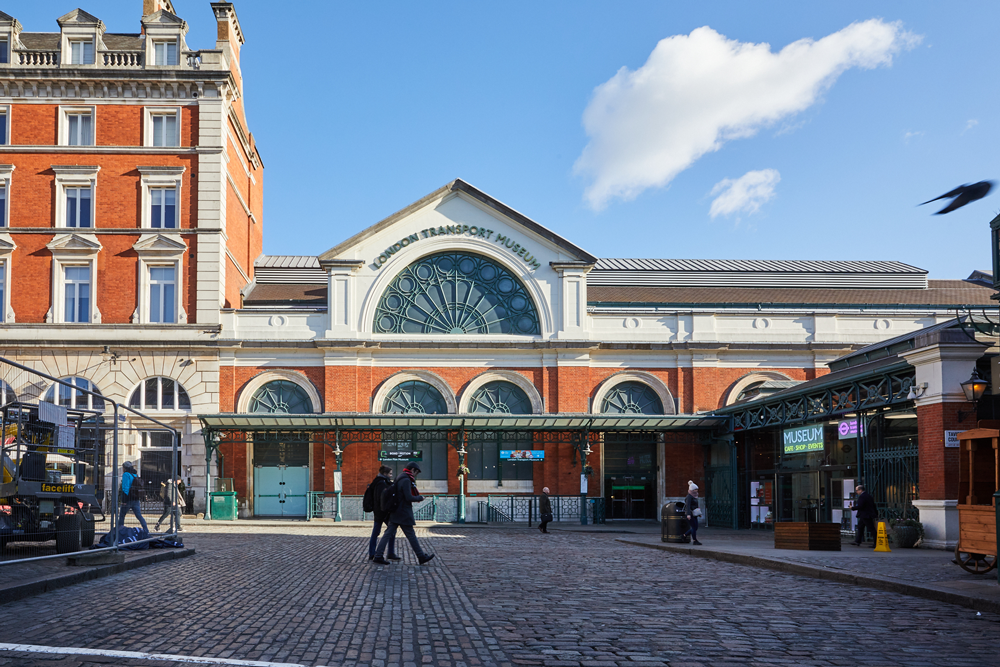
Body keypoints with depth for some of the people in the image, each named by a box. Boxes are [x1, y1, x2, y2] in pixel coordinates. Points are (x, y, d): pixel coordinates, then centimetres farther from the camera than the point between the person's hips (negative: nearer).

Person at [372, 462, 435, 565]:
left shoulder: (400, 478, 15)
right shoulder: (406, 480, -16)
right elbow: (409, 498, -21)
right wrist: (420, 498, -5)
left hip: (395, 513, 9)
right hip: (404, 514, -9)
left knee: (388, 534, 5)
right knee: (411, 535, 1)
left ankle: (378, 556, 1)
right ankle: (421, 557, 10)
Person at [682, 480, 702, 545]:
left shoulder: (694, 496, 14)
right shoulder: (689, 496, -14)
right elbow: (688, 505, -24)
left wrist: (699, 513, 22)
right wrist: (688, 514, -34)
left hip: (694, 514, 9)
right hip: (690, 514, -9)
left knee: (695, 527, 8)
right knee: (694, 527, -6)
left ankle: (684, 535, 22)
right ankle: (694, 541, 3)